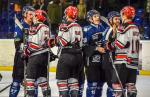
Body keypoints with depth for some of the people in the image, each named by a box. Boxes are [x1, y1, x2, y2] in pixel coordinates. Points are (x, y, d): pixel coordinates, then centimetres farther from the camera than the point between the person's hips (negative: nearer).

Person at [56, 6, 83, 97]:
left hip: (67, 55, -7)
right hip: (78, 56, 7)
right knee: (74, 78, 14)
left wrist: (58, 38, 1)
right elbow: (81, 42, 13)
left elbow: (63, 42, -15)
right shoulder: (79, 27, 11)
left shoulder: (64, 26, -11)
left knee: (62, 79, 1)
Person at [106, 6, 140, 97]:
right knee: (131, 85, 9)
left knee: (117, 84, -5)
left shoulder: (124, 27, -12)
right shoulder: (136, 28, 14)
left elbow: (120, 43, -17)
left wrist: (110, 45, -1)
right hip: (134, 61, 8)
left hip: (123, 61, -8)